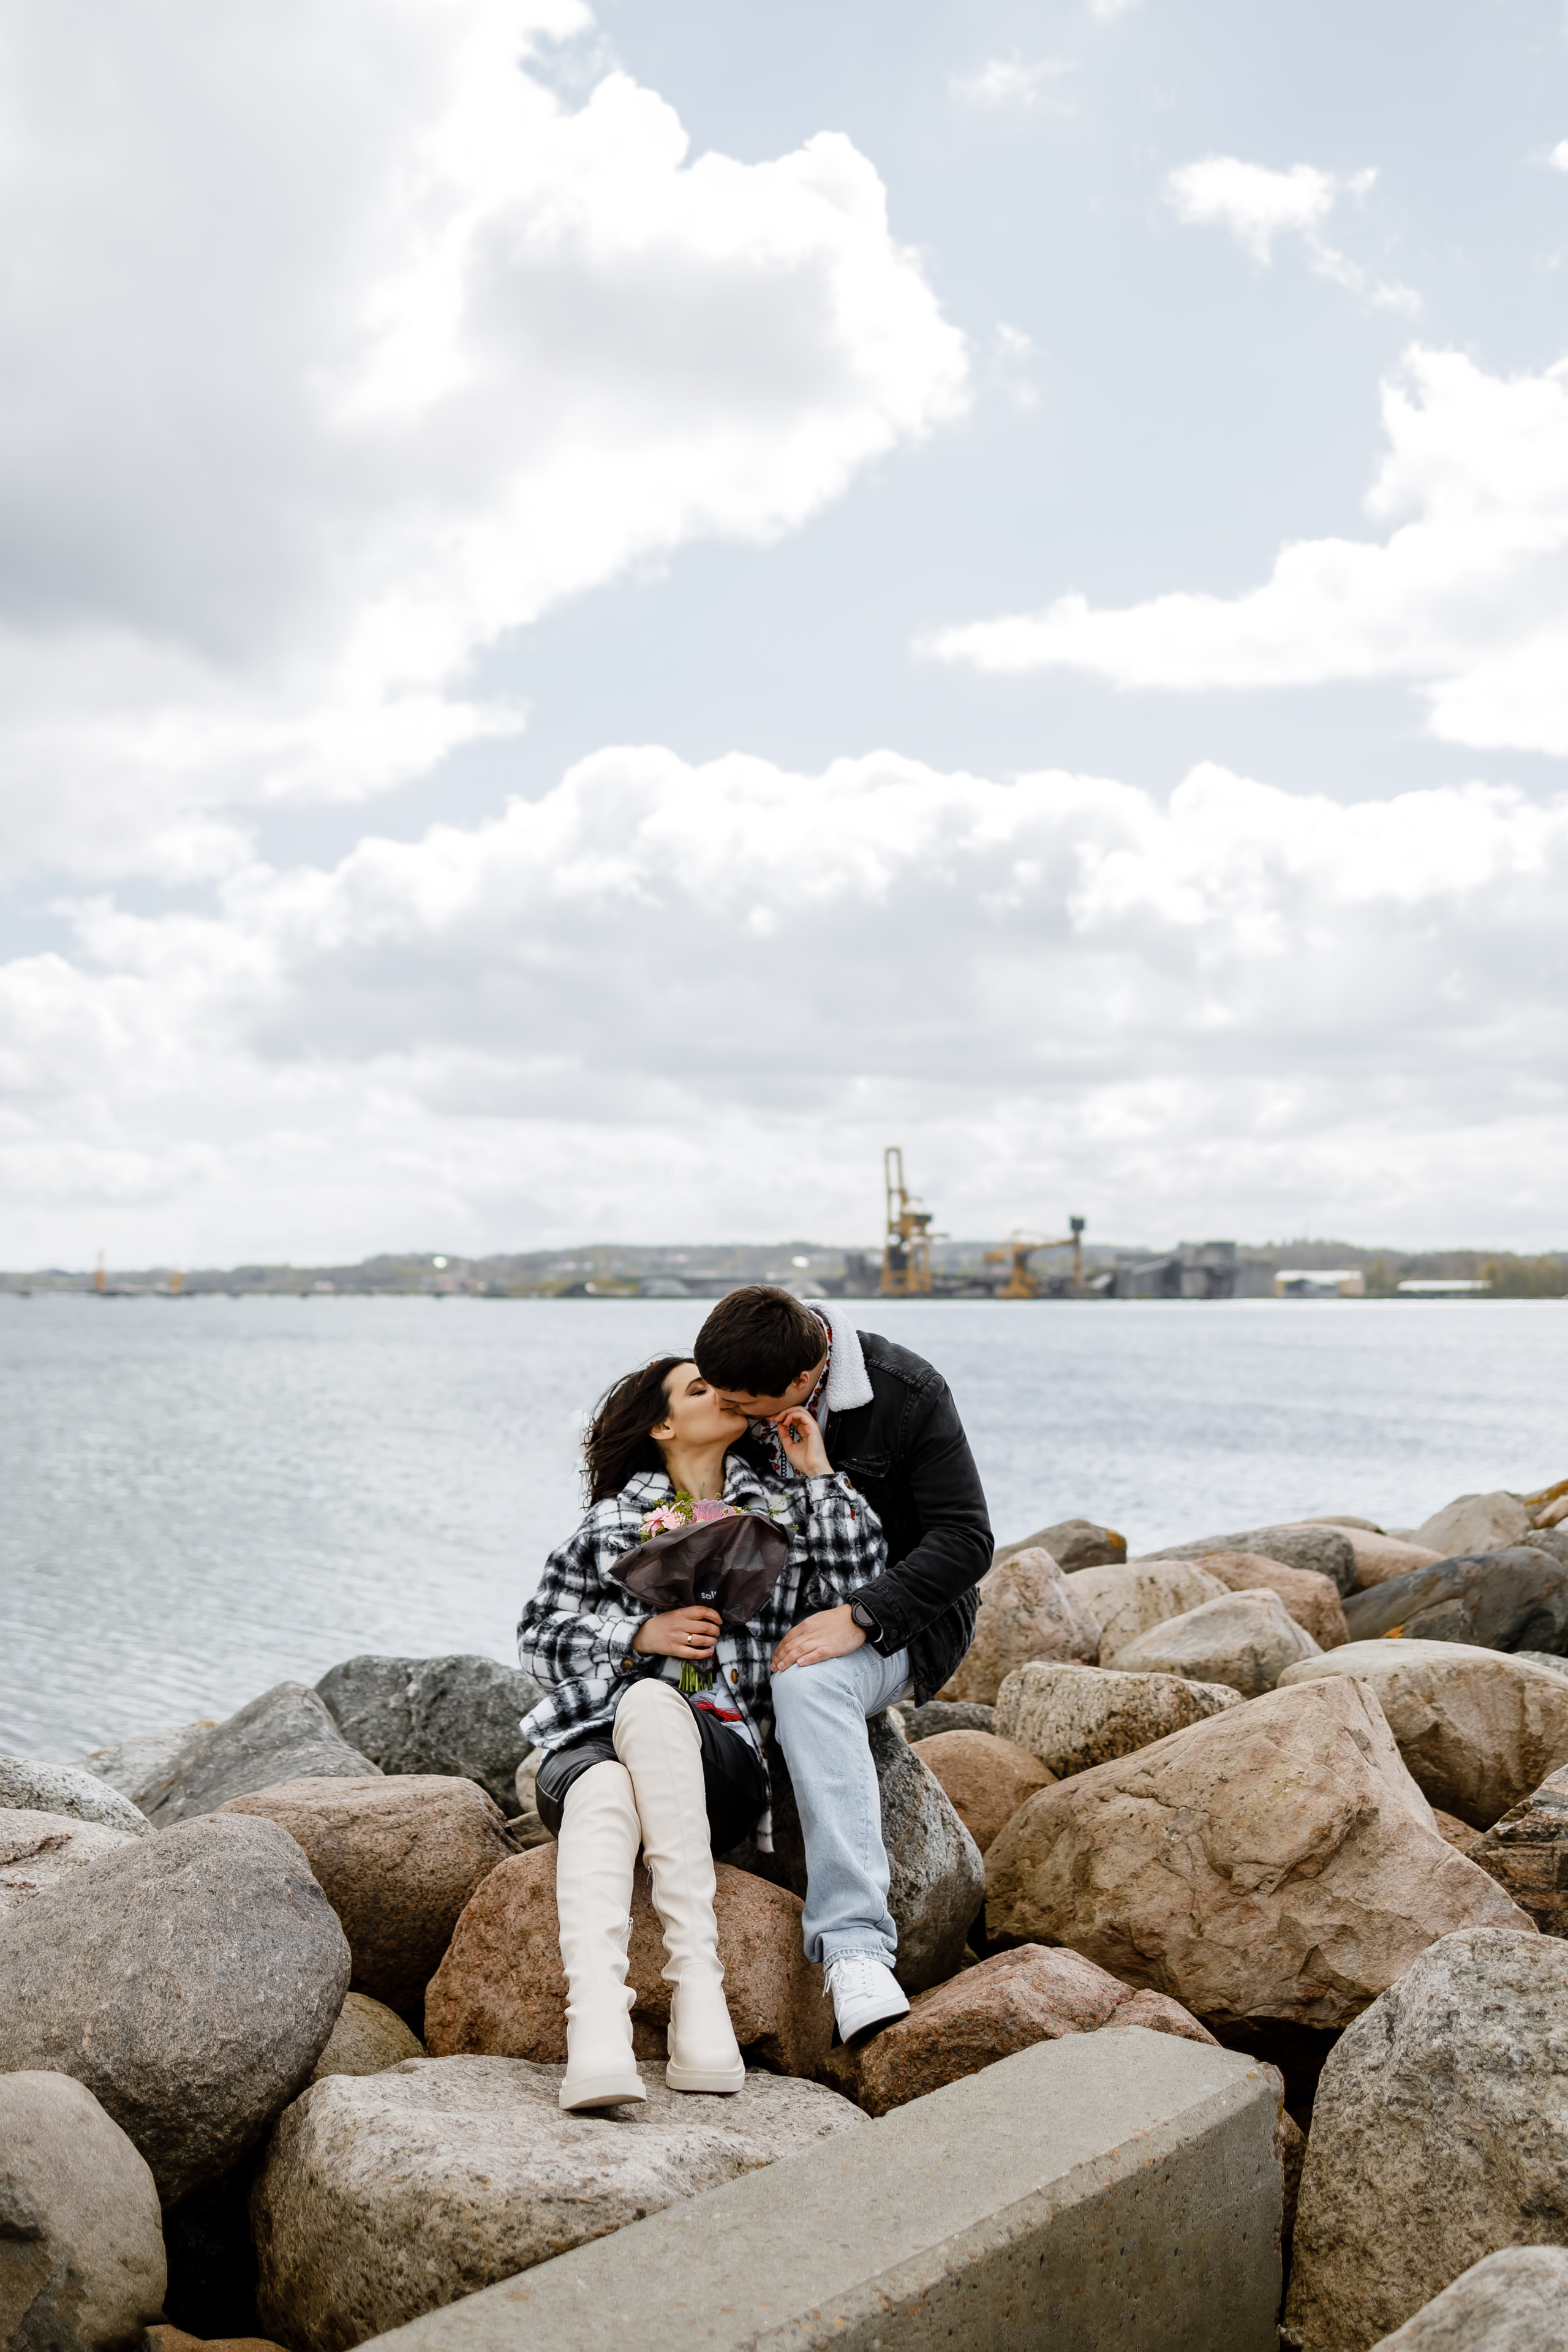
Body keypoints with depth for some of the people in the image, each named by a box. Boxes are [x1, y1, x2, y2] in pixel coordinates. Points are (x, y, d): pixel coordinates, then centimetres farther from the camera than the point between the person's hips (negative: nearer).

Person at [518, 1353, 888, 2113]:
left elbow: (858, 1593, 5)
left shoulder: (782, 1515, 20)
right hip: (592, 1740, 1)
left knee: (650, 1703, -35)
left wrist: (820, 1477, 4)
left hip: (719, 1756, 0)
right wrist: (641, 1635, -3)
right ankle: (597, 2030, -57)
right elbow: (539, 1636, 14)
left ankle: (696, 1981, -41)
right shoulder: (613, 1521, 18)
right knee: (601, 1797, -36)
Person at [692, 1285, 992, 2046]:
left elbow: (965, 1542, -19)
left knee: (808, 1682, -38)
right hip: (780, 1611, 6)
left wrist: (859, 1617, -31)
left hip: (901, 1618, -6)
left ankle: (855, 1943, -42)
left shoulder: (908, 1395, -19)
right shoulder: (728, 1395, -6)